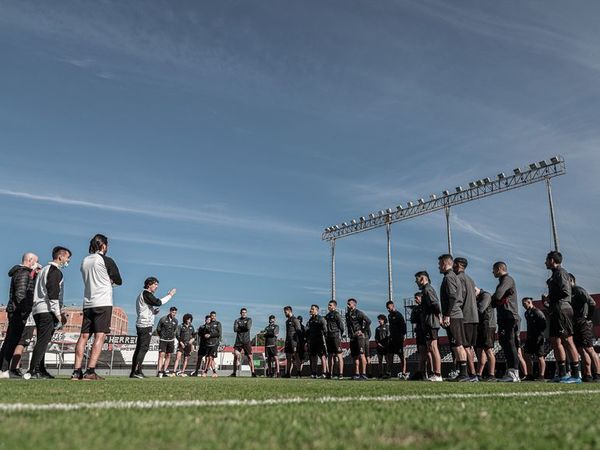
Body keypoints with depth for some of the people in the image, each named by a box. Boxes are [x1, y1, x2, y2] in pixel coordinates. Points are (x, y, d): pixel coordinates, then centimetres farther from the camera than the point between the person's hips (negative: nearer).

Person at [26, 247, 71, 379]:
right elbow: (53, 294, -16)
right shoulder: (55, 271, -6)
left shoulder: (44, 270, 24)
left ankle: (40, 370, 12)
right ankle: (32, 371, -17)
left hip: (37, 310, 10)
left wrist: (58, 312, 25)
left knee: (42, 341, 11)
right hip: (47, 310, -10)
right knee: (43, 340, -12)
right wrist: (58, 314, -15)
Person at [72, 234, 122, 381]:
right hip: (103, 303, -6)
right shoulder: (106, 261, -5)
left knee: (83, 336, 6)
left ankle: (77, 371, 3)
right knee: (99, 336, -8)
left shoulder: (84, 261, 13)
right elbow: (119, 281, 5)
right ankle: (90, 371, -15)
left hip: (87, 303, 6)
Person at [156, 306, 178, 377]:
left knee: (168, 356, 6)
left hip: (171, 340, 4)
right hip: (163, 340, -4)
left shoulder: (176, 321, 3)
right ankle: (159, 371, -15)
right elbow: (158, 330, 3)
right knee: (161, 355, -12)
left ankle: (164, 371, 13)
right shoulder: (163, 319, -9)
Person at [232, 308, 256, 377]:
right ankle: (234, 372, 10)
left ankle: (253, 372, -4)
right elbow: (235, 329, -5)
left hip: (246, 341, -1)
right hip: (238, 341, 1)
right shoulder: (237, 320, 10)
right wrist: (244, 327, -5)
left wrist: (240, 327, -2)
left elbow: (248, 327, -12)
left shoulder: (249, 319, 7)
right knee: (236, 356, -1)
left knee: (250, 356, -6)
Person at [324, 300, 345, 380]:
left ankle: (340, 374, -7)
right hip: (329, 337, 8)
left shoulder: (337, 315, -7)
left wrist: (339, 335, -5)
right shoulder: (327, 315, 16)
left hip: (336, 337, -8)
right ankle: (330, 374, 17)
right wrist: (326, 336, 14)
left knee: (339, 355, -7)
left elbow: (342, 326, -9)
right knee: (330, 355, 11)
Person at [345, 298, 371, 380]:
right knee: (355, 356, 7)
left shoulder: (358, 313, -8)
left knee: (361, 355, -12)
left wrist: (362, 330, -13)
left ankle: (363, 374, -12)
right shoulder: (347, 314, 16)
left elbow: (368, 321, -18)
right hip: (352, 338, 8)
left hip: (360, 337, -8)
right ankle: (357, 374, 12)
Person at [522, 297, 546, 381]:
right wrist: (528, 336, 16)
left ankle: (541, 376, -1)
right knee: (528, 356, 5)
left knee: (540, 357, -4)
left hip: (538, 338, -9)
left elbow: (544, 324, -15)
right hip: (530, 337, 9)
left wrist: (539, 334, -16)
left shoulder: (537, 312, -11)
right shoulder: (527, 313, 16)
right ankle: (530, 376, 9)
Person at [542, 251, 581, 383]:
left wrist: (549, 298, -8)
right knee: (555, 341, 8)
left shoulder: (560, 272, -7)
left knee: (567, 340, -8)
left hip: (562, 309, -10)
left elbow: (565, 292, -18)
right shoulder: (556, 274, 21)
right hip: (556, 311, 10)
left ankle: (576, 375, -5)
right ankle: (562, 374, 10)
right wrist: (548, 299, 8)